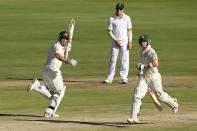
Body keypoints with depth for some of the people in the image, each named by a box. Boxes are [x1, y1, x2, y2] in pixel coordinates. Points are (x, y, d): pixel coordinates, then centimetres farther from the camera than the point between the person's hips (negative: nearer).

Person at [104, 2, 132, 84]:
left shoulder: (127, 18, 3)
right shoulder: (112, 19, 0)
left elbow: (129, 30, 4)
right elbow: (109, 31, -1)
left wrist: (130, 42, -4)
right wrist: (116, 40, -11)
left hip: (124, 41, 0)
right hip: (115, 41, 0)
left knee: (125, 59, -4)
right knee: (112, 59, 1)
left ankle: (124, 77, 2)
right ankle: (110, 78, 7)